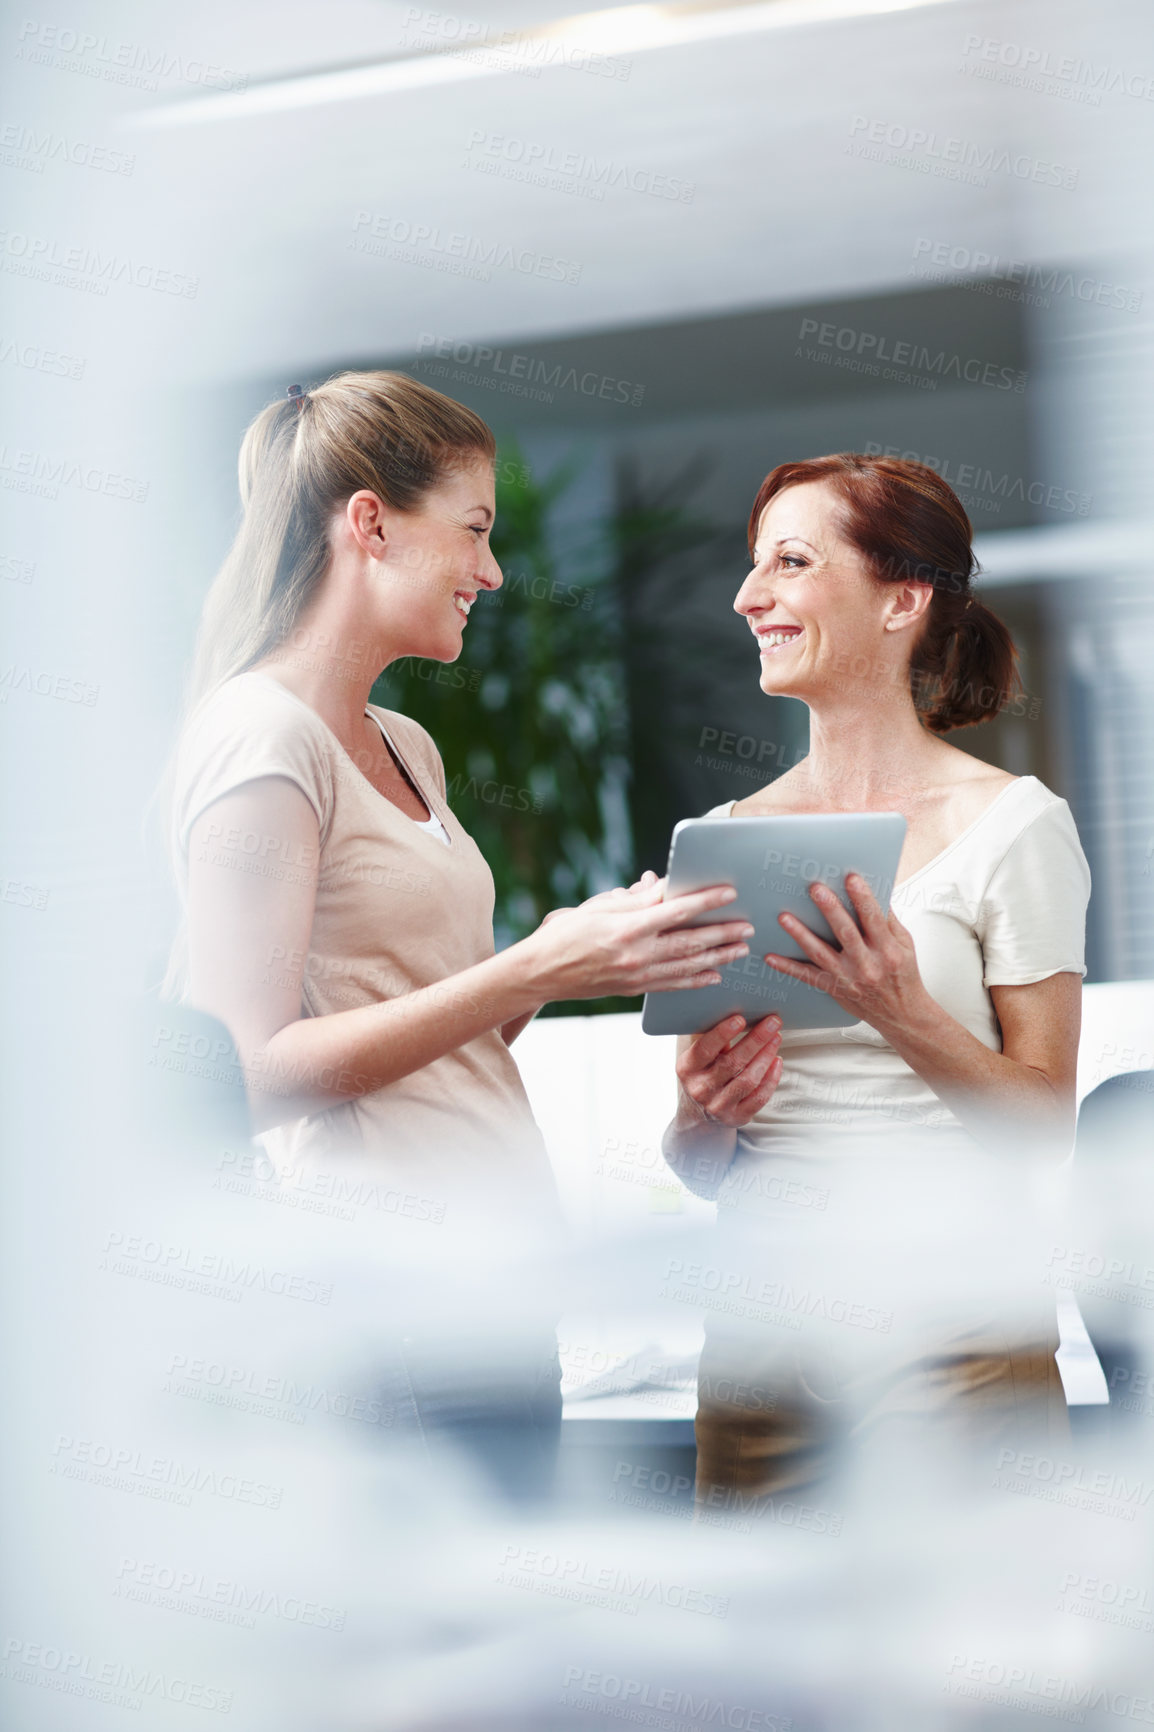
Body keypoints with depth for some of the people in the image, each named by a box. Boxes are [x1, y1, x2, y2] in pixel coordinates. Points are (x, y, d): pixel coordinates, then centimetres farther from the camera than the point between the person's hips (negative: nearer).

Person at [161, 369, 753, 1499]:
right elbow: (259, 1069, -15)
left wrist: (585, 949, 4)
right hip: (387, 1269, -9)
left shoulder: (404, 749, 19)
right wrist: (531, 970, -18)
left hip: (486, 1266, 9)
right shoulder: (261, 737, -8)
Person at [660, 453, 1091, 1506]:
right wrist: (702, 1117, -8)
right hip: (763, 1329, 4)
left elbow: (1046, 1125, -5)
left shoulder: (1009, 824, -2)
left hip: (951, 1329, -4)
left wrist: (905, 1017, -21)